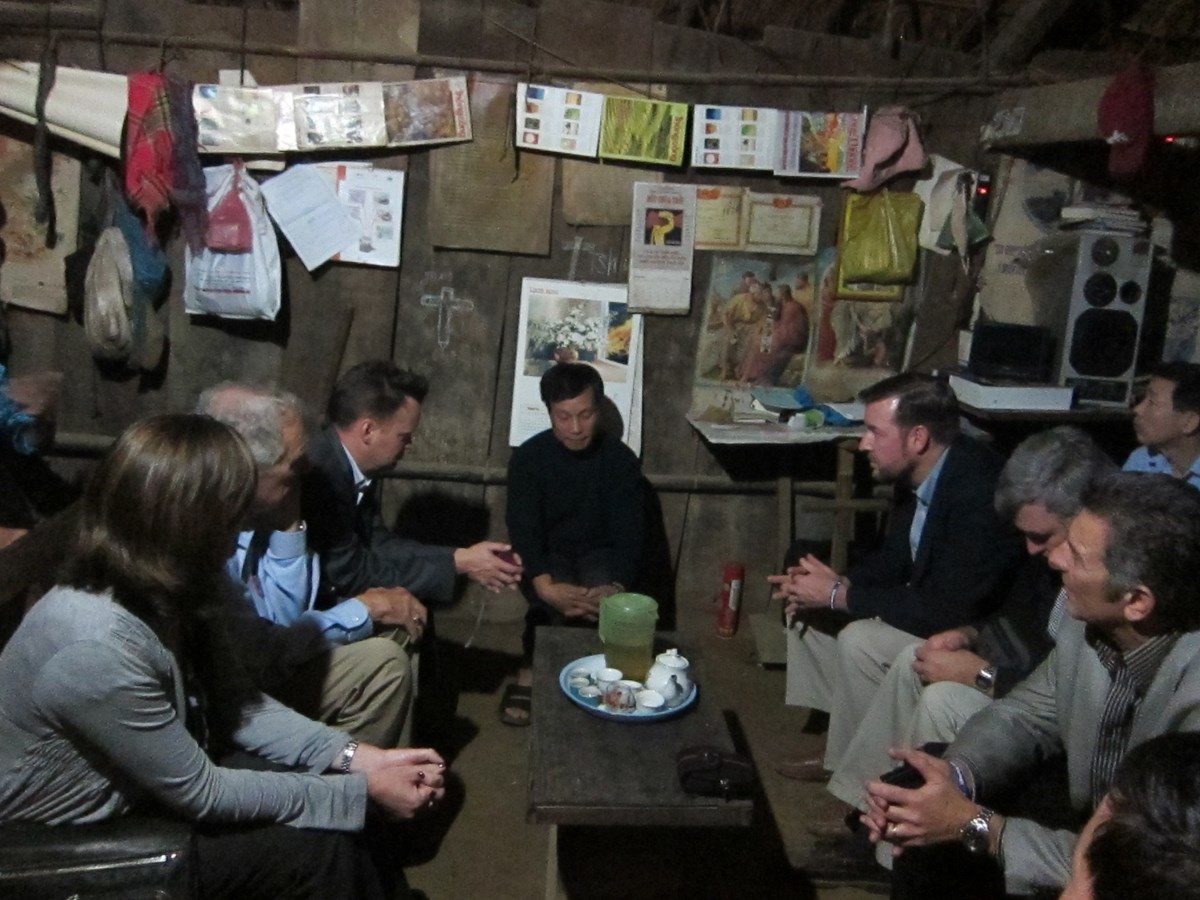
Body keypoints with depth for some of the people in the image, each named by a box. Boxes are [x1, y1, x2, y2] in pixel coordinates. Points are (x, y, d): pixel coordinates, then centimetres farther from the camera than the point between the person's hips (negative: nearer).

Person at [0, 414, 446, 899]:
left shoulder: (162, 592, -8)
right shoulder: (97, 648, -35)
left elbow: (236, 705, -1)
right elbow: (201, 793, -26)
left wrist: (356, 757, -13)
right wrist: (362, 790, -20)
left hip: (144, 790, 8)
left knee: (340, 821, -1)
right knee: (320, 848, -11)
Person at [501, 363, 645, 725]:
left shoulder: (620, 458, -9)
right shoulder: (528, 457, -11)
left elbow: (629, 530, -14)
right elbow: (522, 529, -20)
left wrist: (618, 585, -34)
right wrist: (544, 585, -39)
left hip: (599, 554, 1)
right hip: (546, 556, -1)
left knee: (603, 599, -32)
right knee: (559, 602, -33)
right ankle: (529, 675, -8)